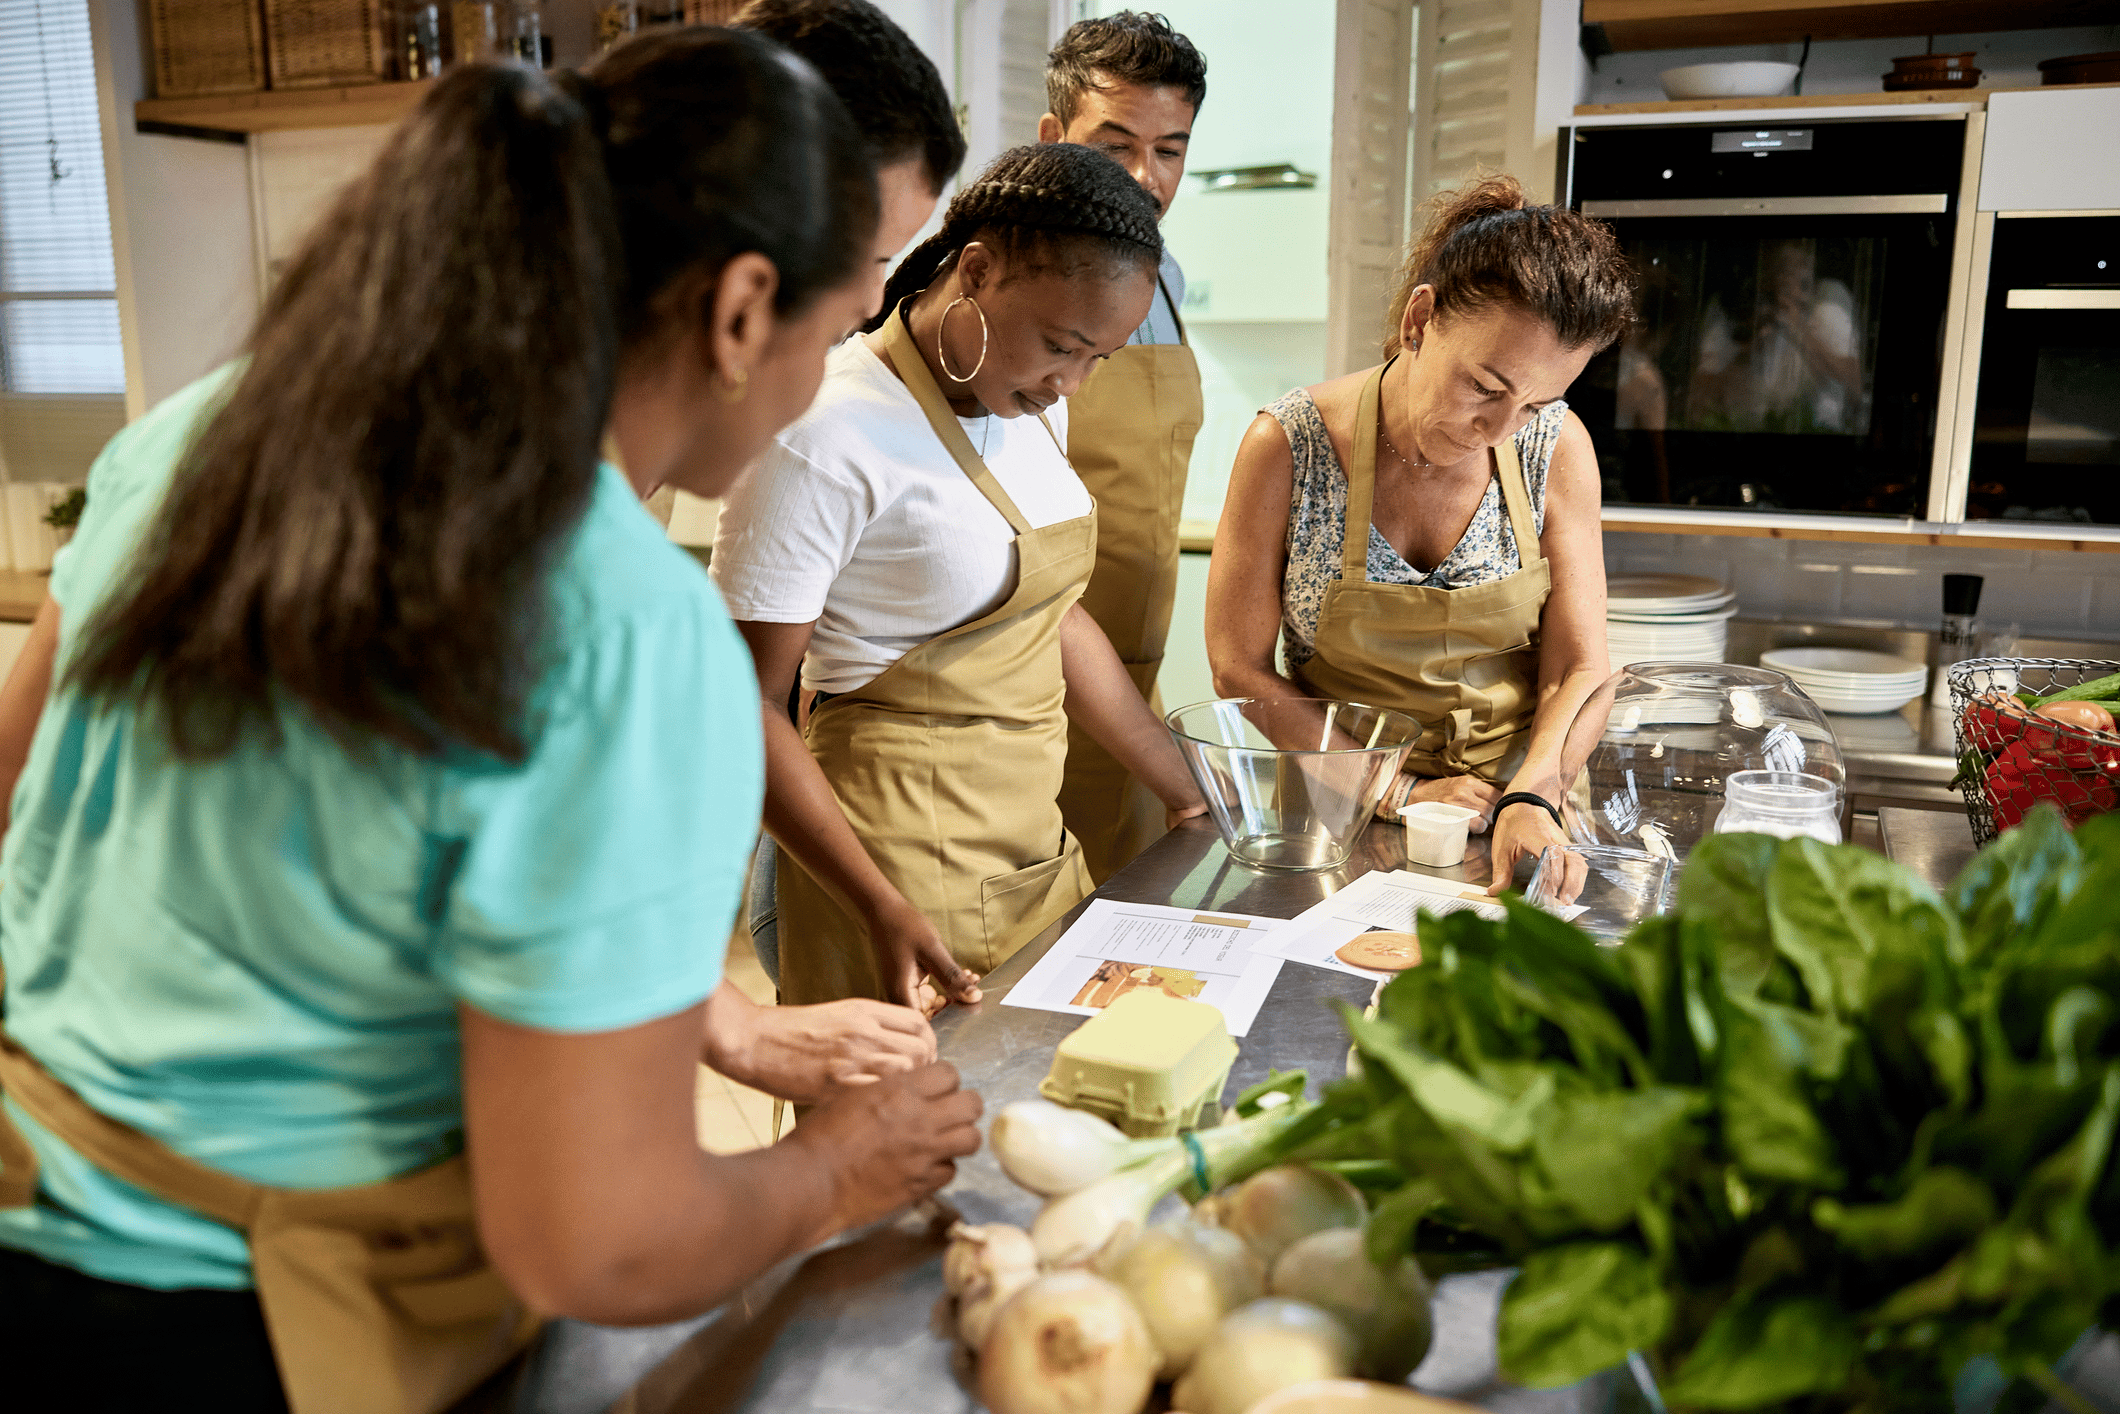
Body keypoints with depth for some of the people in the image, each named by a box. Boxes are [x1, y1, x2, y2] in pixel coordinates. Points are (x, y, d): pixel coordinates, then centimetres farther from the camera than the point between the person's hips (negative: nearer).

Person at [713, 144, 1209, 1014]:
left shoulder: (1031, 403, 7)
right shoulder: (828, 435, -18)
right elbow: (745, 703, -17)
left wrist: (1194, 798, 15)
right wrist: (883, 910, -24)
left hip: (1037, 837, 8)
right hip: (900, 865, -7)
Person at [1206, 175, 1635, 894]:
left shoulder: (1555, 445, -3)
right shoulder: (1291, 443, -10)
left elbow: (1579, 670, 0)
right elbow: (1238, 669, -5)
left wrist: (1531, 798, -19)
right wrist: (1397, 792, -10)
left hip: (1511, 825, 1)